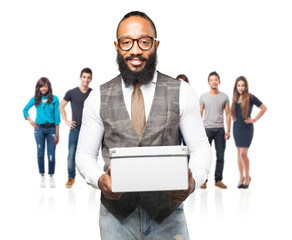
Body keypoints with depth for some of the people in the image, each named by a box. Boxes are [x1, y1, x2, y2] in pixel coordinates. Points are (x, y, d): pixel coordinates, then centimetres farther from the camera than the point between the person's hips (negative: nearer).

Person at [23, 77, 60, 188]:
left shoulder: (54, 99, -3)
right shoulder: (35, 99, 3)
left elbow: (57, 117, -3)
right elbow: (25, 110, 18)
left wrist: (57, 134, -6)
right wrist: (30, 121, 2)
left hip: (51, 128, -2)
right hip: (39, 129, 2)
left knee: (51, 154, -1)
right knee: (40, 154, 5)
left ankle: (51, 177, 13)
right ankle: (42, 177, 15)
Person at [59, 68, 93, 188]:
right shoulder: (71, 93, 0)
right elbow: (61, 106, 12)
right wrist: (66, 121, 4)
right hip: (75, 129, 0)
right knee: (71, 155, 0)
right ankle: (71, 177, 13)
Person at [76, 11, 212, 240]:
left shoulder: (181, 93, -1)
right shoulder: (98, 98, 1)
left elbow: (201, 148, 1)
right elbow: (85, 154, 5)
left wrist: (193, 182, -20)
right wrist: (100, 180, -17)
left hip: (167, 215, 0)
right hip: (116, 215, 1)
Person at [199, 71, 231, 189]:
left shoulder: (224, 97, 7)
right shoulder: (203, 97, 6)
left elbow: (228, 114, 6)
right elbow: (200, 114, 5)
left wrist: (228, 130, -2)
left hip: (220, 130, 1)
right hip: (207, 129, -1)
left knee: (220, 157, 3)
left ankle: (218, 180, 12)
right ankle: (203, 180, 4)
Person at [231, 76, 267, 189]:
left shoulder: (250, 97, -10)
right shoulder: (235, 98, 8)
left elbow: (264, 108, -7)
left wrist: (255, 119, -8)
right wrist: (233, 118, 11)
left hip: (247, 128, -6)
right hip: (236, 128, 6)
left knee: (243, 154, -9)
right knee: (239, 153, 9)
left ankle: (247, 176, 8)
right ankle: (241, 177, 18)